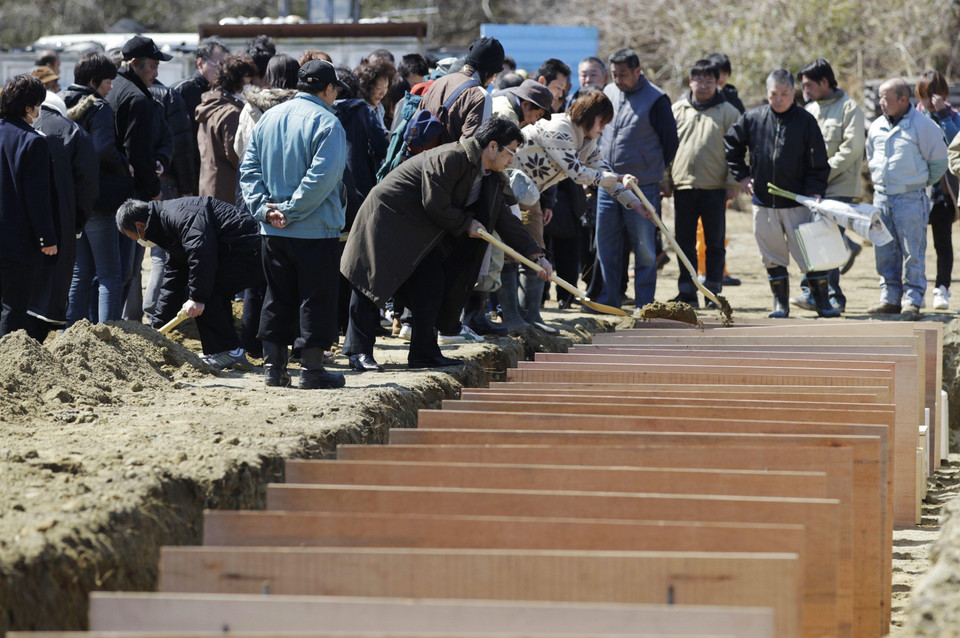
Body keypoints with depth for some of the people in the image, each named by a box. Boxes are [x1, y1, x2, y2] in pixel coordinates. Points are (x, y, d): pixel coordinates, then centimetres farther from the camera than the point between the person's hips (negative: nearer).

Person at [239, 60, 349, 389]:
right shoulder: (326, 122, -12)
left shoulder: (268, 118, 9)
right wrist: (291, 211, -15)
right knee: (316, 299, 2)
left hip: (273, 231, 6)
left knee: (277, 299, 14)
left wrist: (263, 208, -2)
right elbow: (321, 176, -20)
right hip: (315, 229, -6)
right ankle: (312, 368, 3)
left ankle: (273, 365, 15)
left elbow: (248, 167, 6)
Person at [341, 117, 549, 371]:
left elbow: (505, 220, 9)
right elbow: (435, 205, -25)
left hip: (420, 233, 9)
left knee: (431, 289, 4)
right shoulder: (449, 159, -24)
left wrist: (536, 255, 2)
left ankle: (425, 353, 11)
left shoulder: (492, 179, 6)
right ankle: (359, 351, -6)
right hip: (388, 219, -9)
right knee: (373, 283, -8)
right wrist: (466, 224, -12)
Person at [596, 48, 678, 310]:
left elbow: (670, 141, -1)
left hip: (642, 187, -6)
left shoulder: (655, 99, -8)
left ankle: (644, 305, 4)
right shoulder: (609, 93, 10)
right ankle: (608, 300, 17)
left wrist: (654, 171, 3)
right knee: (606, 246, 9)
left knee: (644, 248, -1)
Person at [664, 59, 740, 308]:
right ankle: (687, 293, 10)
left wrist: (732, 183, -4)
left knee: (715, 242, 3)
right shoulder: (678, 110, 9)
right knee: (685, 242, 5)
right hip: (683, 185, 2)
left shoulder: (727, 112, 2)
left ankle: (713, 292, 8)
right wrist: (665, 180, 6)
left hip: (715, 186, -2)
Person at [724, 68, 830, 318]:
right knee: (773, 257, 7)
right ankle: (780, 303, 15)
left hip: (798, 202, -2)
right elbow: (731, 145, 19)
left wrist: (814, 192, -12)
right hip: (763, 202, 2)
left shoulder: (806, 121, -1)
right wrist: (741, 175, 12)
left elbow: (818, 163, 0)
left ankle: (822, 302, 5)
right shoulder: (752, 119, 4)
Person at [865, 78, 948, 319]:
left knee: (913, 252, -4)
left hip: (910, 199, -6)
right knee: (884, 253, 7)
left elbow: (938, 162, -1)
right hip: (881, 197, 6)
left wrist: (921, 184, 6)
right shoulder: (877, 127, 9)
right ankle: (890, 298, 14)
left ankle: (912, 301, 1)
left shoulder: (922, 125, -8)